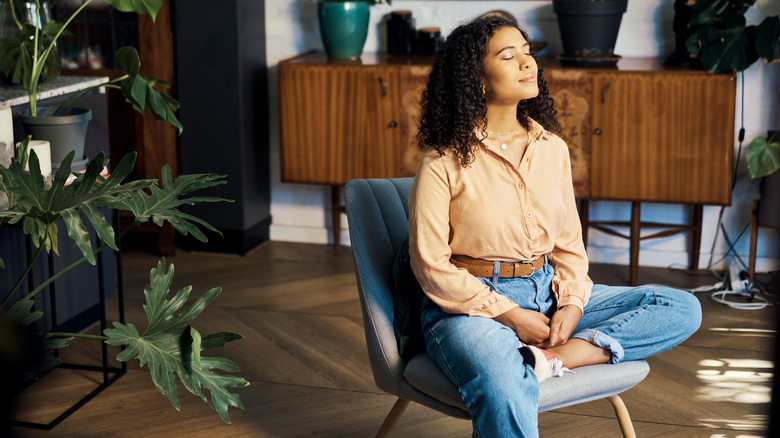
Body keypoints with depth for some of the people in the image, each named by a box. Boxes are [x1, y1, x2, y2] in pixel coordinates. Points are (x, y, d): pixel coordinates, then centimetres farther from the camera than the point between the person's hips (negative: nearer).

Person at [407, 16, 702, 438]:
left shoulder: (553, 149, 9)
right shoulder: (444, 161, -8)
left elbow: (569, 243, 13)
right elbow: (431, 264, -9)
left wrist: (571, 304, -6)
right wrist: (510, 315, -14)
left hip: (547, 293, 7)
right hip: (470, 304, -7)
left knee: (683, 309, -9)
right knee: (503, 394, -42)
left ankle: (547, 358, -22)